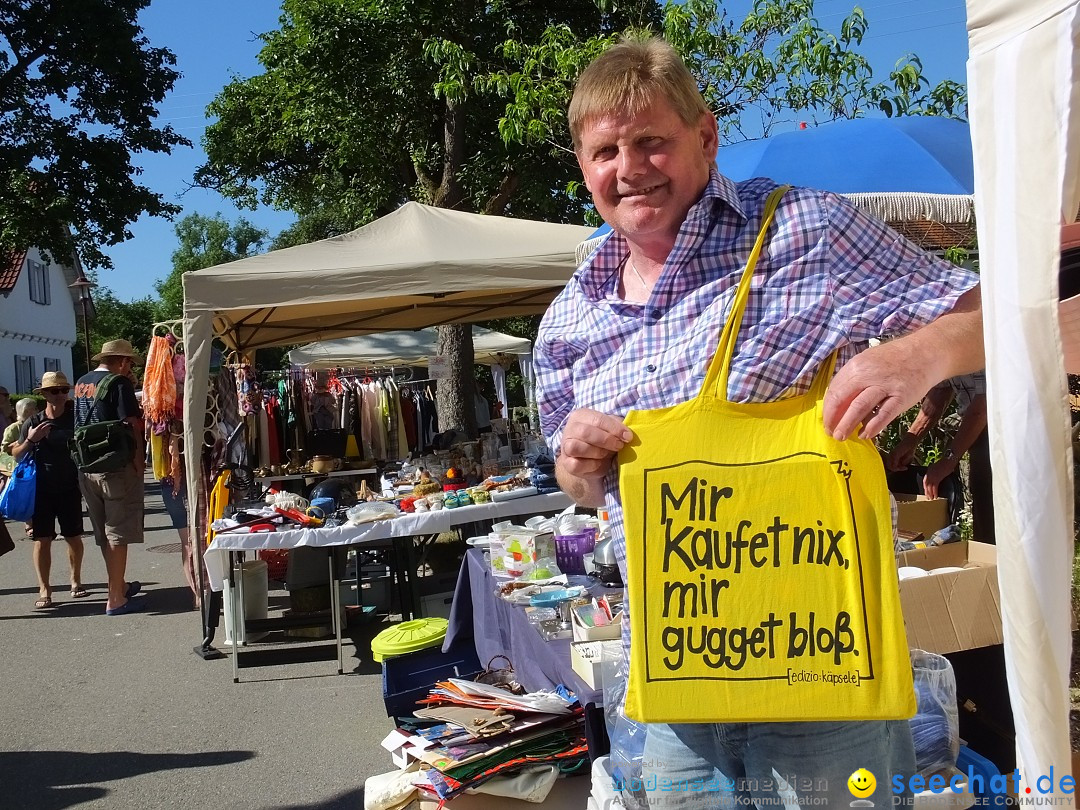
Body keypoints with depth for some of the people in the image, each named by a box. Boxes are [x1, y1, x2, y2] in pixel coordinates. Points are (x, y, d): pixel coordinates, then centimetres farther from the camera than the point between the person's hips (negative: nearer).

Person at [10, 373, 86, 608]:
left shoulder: (74, 419, 0)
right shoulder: (33, 423, 0)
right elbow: (16, 454, 4)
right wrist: (29, 440, -14)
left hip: (70, 488, 1)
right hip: (41, 489, -1)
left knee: (73, 536, 8)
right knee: (42, 539, -2)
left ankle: (76, 581, 23)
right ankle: (44, 589, 2)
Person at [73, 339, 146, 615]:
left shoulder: (81, 383, 11)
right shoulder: (119, 383, -11)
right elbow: (131, 427, -16)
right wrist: (139, 464, -9)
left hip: (86, 468, 7)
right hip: (116, 466, -7)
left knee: (104, 533, 18)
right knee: (118, 534, -1)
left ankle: (119, 584, 33)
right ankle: (115, 599, 0)